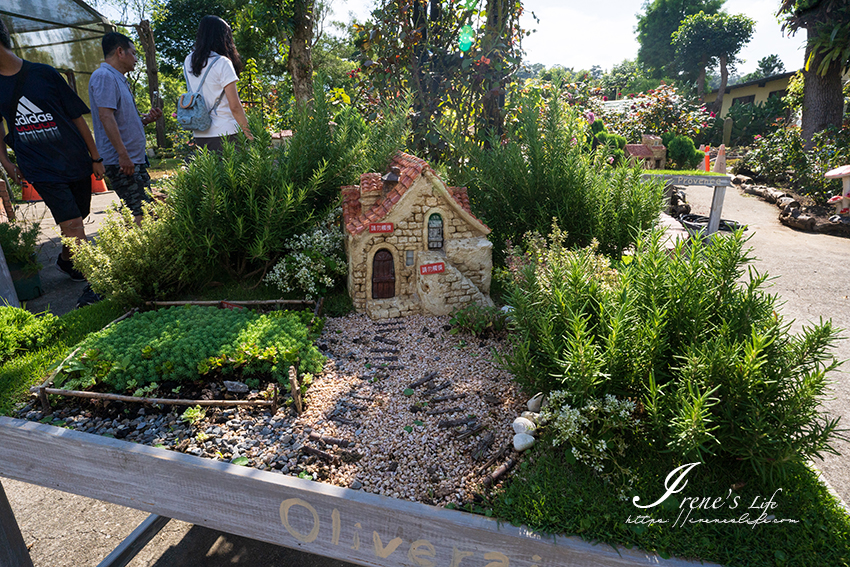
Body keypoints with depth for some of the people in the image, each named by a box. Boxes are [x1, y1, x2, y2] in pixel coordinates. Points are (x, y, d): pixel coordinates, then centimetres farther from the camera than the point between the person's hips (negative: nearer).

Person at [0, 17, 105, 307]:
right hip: (40, 169, -1)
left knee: (75, 219, 11)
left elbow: (77, 117, 4)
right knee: (72, 223, -12)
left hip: (76, 161, 1)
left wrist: (96, 158, 3)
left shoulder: (43, 73, 1)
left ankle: (65, 259, 38)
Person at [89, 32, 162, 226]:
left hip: (134, 159, 10)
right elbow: (106, 116, -19)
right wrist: (123, 155, -23)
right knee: (139, 214, -13)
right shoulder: (104, 76, -8)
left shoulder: (118, 78, 23)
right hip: (121, 162, -10)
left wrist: (146, 119, 8)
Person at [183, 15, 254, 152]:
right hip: (224, 133, -6)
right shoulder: (222, 63, -9)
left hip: (199, 135, 7)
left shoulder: (188, 61, 11)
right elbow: (234, 106, -13)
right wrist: (249, 134, -6)